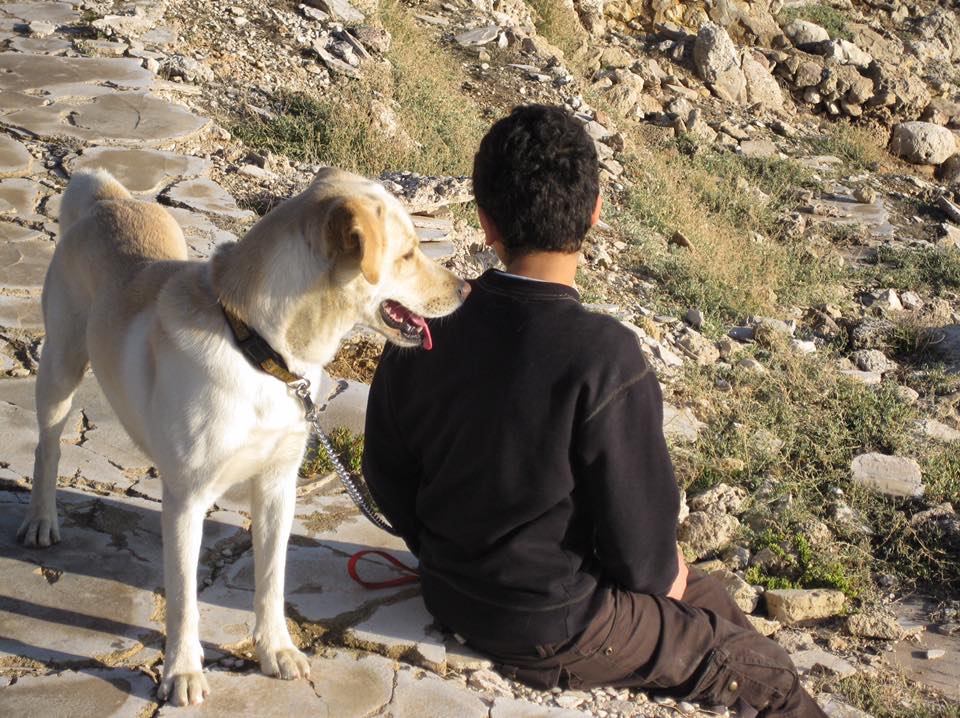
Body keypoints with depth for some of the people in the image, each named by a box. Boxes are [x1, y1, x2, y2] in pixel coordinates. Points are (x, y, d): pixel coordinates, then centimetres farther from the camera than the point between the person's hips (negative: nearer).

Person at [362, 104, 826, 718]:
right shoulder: (604, 357, -29)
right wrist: (659, 573, 3)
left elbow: (386, 471, 2)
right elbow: (640, 543, -21)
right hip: (555, 630, -7)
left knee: (707, 596, 25)